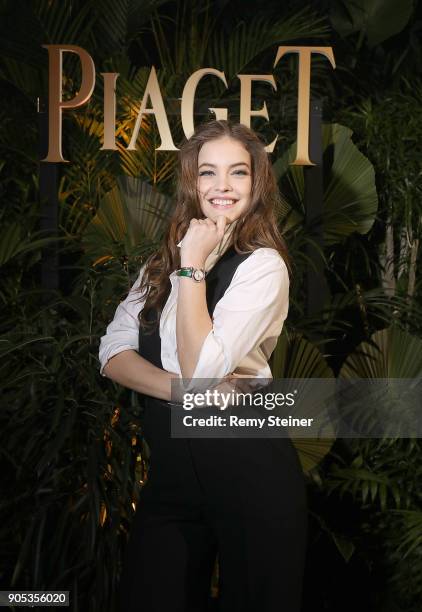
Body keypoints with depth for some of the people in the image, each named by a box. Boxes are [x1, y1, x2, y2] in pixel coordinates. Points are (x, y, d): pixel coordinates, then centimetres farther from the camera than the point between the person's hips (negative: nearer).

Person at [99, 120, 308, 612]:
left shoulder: (262, 265, -9)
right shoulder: (162, 263, 11)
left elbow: (202, 367, -19)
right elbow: (113, 353, 1)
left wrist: (193, 268, -16)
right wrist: (181, 389, -16)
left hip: (246, 466, -5)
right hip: (170, 466, 6)